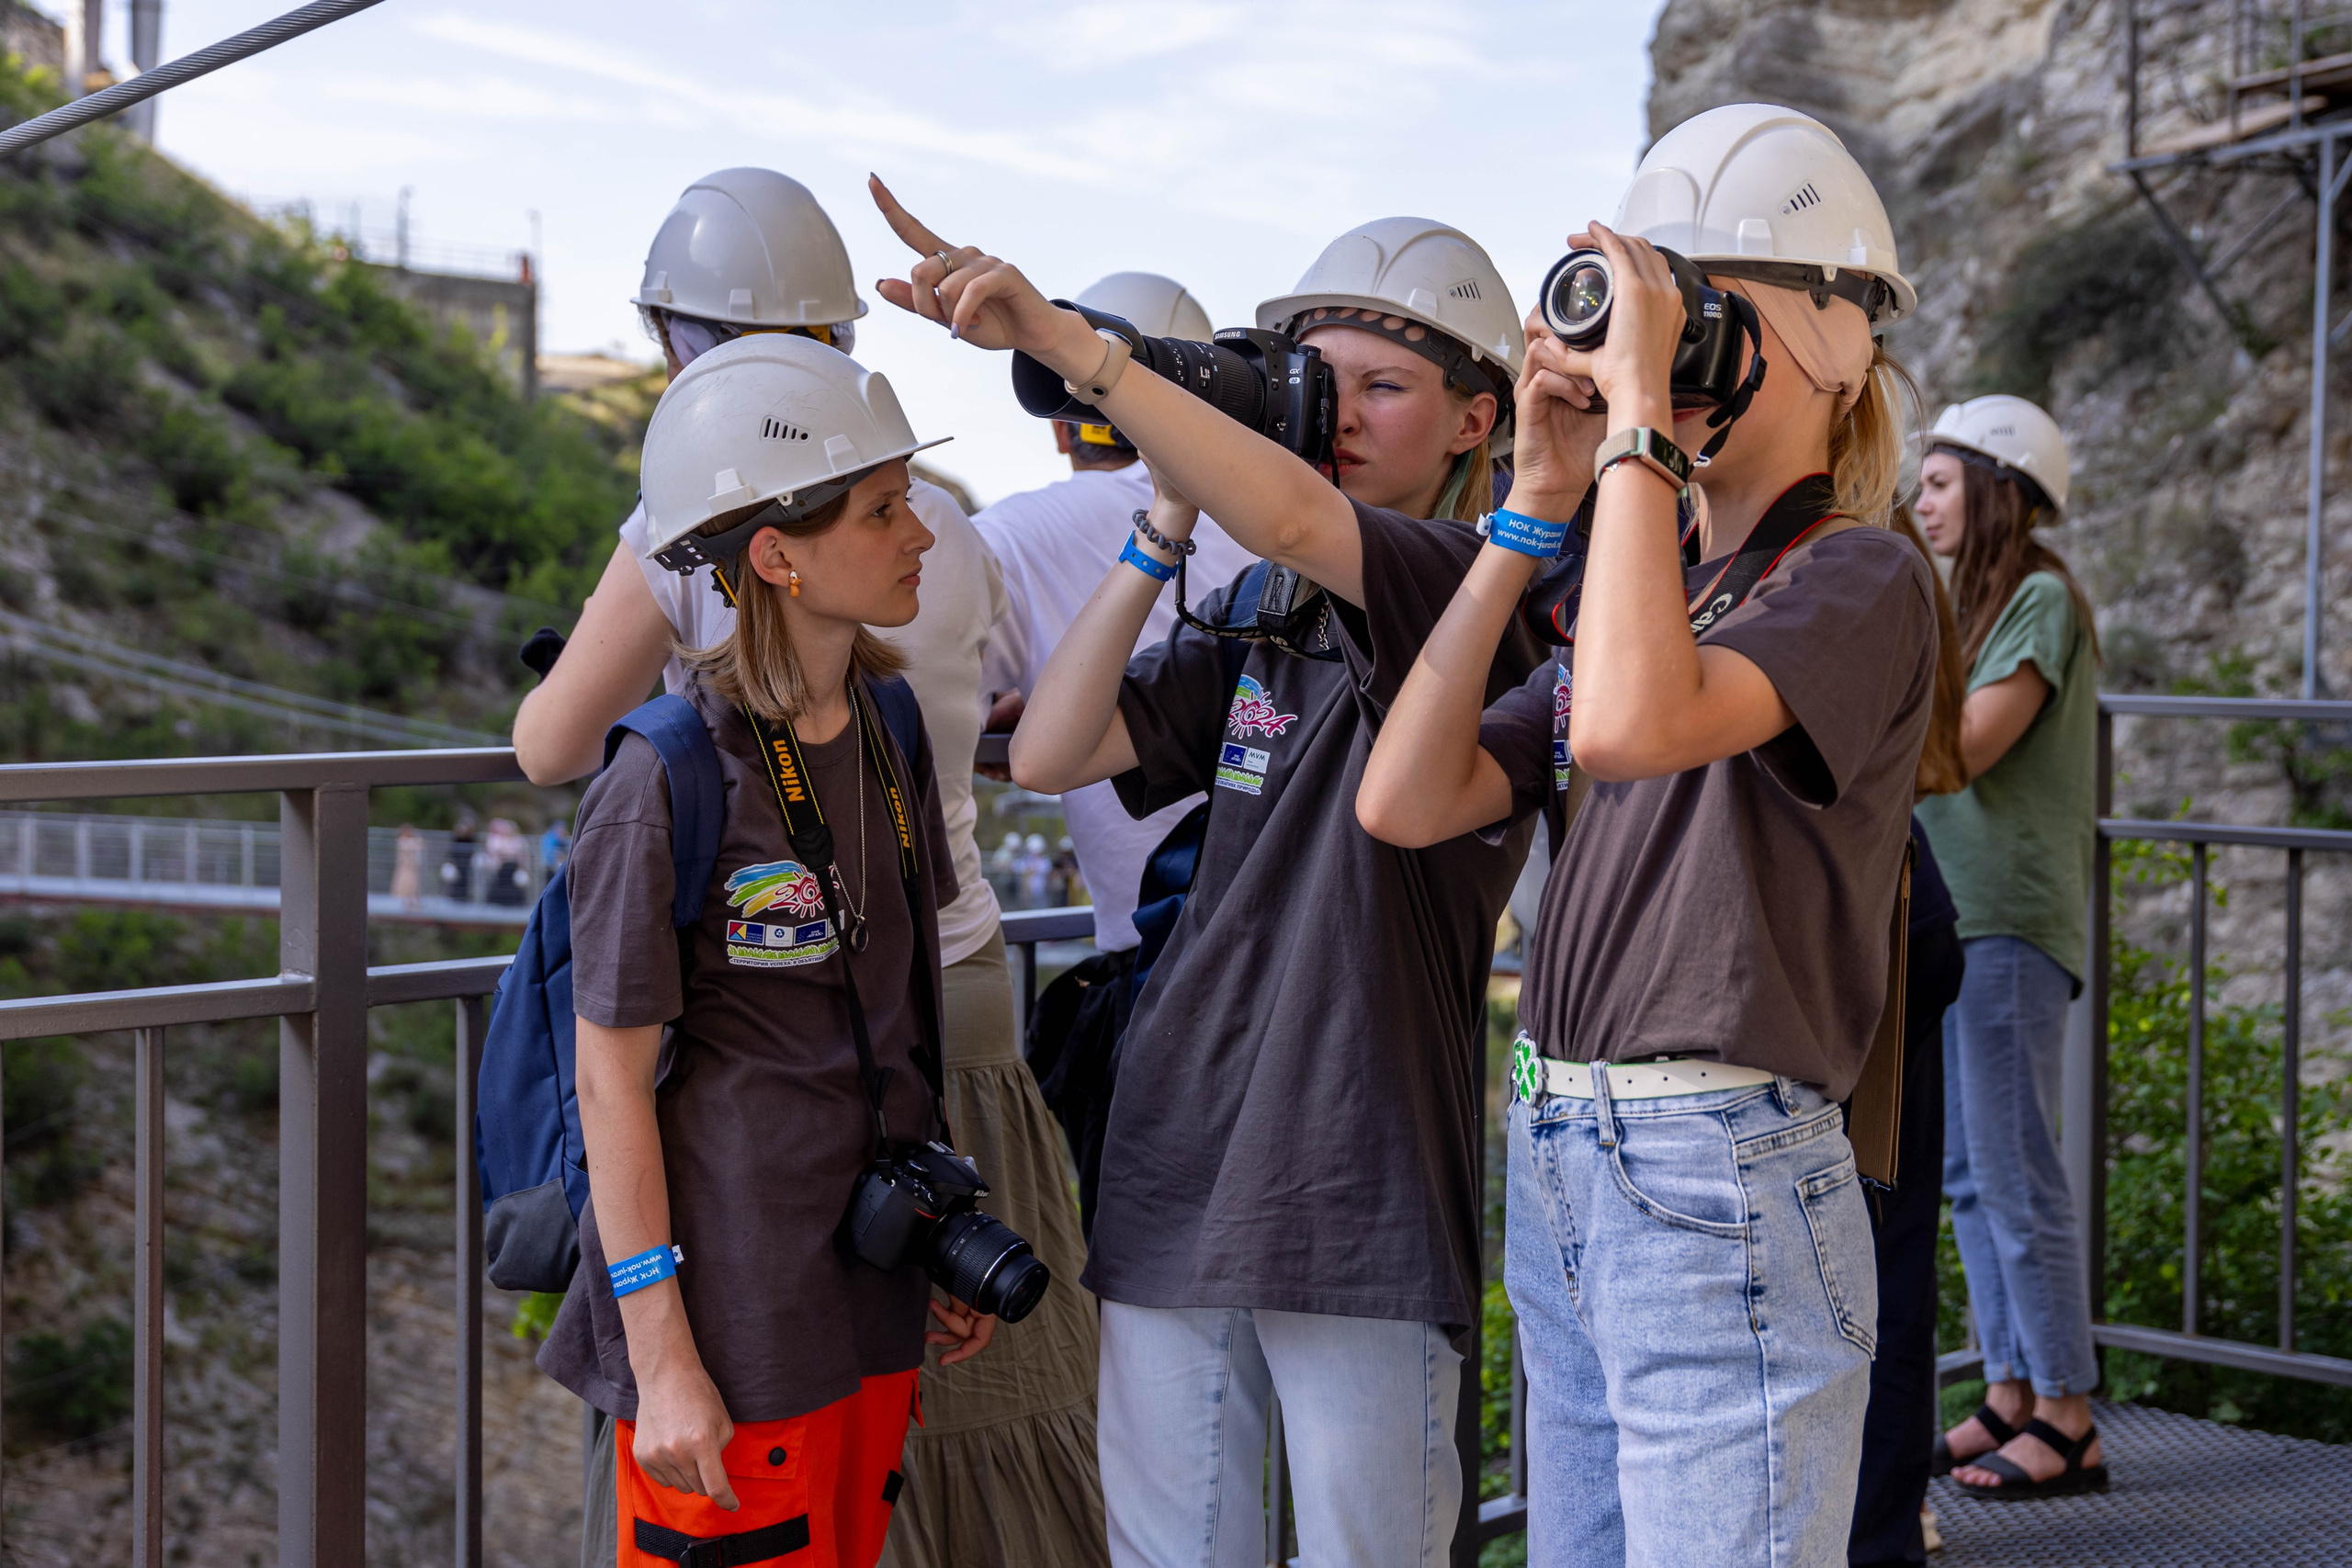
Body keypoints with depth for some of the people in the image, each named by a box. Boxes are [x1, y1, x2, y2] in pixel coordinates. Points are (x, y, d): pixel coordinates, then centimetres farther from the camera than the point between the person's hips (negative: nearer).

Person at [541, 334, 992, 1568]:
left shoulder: (887, 734, 5)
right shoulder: (668, 781, -17)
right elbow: (611, 1079, -14)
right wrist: (663, 1362, -15)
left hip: (866, 1310, 7)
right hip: (728, 1323, -7)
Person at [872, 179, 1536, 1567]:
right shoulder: (1253, 622, 13)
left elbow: (1291, 518, -25)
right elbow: (1050, 754, 4)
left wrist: (1063, 340, -28)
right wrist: (1166, 527, -1)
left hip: (1359, 1192, -6)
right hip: (1176, 1168, 6)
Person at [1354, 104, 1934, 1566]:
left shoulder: (1858, 578, -8)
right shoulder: (1655, 585, 14)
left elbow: (1632, 723, -29)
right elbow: (1406, 800, 4)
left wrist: (1638, 409, -20)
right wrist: (1538, 510, 3)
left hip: (1720, 1190, -8)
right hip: (1561, 1172, 8)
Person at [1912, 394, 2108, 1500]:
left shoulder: (2043, 599, -9)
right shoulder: (1974, 606, 18)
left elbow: (1967, 747, -18)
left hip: (2010, 919, -9)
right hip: (1951, 913, 9)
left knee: (2014, 1171, -7)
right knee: (1968, 1171, 11)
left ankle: (2068, 1419, 0)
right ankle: (2010, 1393, 19)